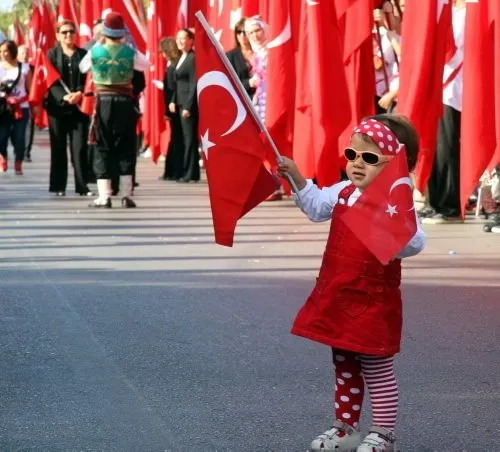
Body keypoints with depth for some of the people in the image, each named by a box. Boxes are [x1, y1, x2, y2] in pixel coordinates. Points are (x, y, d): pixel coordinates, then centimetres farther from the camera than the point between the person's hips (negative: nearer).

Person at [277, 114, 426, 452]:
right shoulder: (343, 192, 3)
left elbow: (415, 242, -30)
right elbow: (316, 206, 19)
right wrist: (297, 177, 7)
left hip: (373, 302, -8)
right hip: (337, 298, 8)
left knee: (377, 369, 2)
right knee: (344, 366, 17)